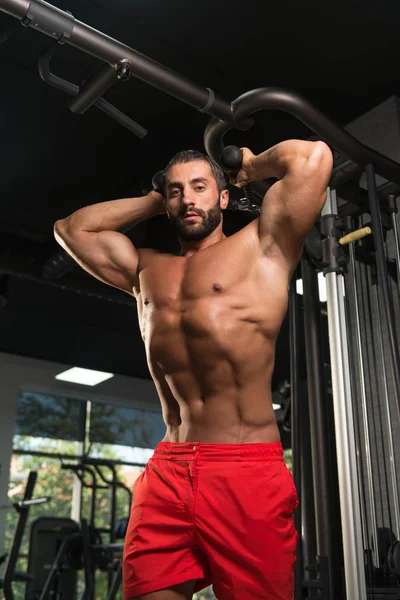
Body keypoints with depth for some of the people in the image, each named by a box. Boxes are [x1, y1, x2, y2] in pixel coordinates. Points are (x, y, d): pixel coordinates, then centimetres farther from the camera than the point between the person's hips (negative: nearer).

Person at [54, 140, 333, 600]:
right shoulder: (147, 270, 21)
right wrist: (155, 199, 29)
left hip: (247, 470, -4)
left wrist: (251, 167, 17)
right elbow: (71, 228, 31)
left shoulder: (261, 247, 7)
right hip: (165, 472, 4)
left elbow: (312, 156, -2)